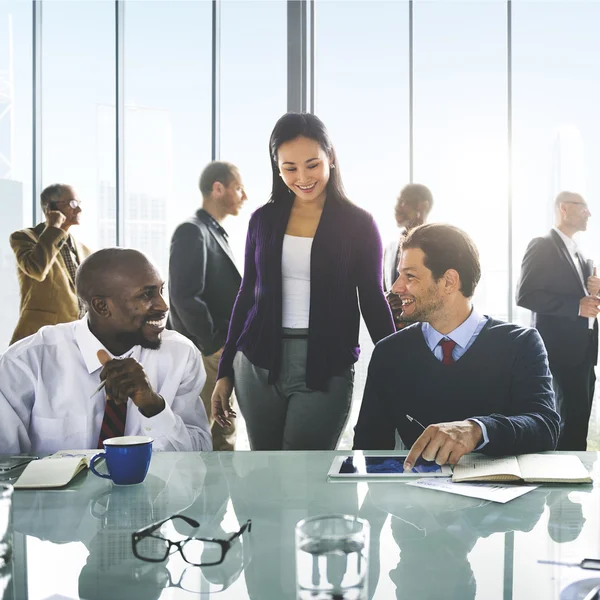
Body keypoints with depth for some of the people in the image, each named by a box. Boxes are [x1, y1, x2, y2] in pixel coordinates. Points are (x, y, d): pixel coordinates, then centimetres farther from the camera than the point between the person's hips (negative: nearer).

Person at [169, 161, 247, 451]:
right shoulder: (192, 231, -13)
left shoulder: (216, 233, 16)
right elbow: (185, 297, -22)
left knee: (223, 432, 13)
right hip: (205, 352, -9)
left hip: (222, 352, 9)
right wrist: (213, 345, -17)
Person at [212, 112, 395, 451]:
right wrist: (225, 371, 11)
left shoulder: (358, 224, -2)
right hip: (258, 364, 3)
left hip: (326, 369, -3)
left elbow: (373, 300, 2)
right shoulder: (264, 220, 7)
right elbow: (248, 295, 12)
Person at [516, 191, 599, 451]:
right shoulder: (542, 246, -8)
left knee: (579, 418, 11)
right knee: (573, 417, -9)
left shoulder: (578, 253, 19)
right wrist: (577, 306, -20)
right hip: (563, 347, -8)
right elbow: (525, 295, -17)